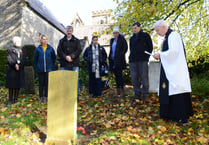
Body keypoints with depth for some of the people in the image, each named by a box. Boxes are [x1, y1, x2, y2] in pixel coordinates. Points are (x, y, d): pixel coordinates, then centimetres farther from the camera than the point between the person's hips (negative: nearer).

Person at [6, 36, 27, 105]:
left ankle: (16, 99, 13)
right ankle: (10, 100, 7)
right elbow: (9, 59, -5)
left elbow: (24, 60, 3)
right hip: (11, 71, -2)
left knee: (18, 86, 4)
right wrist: (15, 65, -19)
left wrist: (19, 65, -13)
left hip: (20, 71, 2)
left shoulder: (23, 51, 16)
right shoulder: (9, 50, 9)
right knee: (11, 86, -1)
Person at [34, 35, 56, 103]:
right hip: (40, 70, 0)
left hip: (48, 69, 0)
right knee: (41, 83, 6)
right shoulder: (38, 49, 3)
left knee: (47, 83, 2)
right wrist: (36, 68, 7)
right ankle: (41, 97, 17)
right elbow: (35, 59, 11)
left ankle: (45, 97, 12)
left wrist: (52, 67, 5)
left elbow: (54, 58, 11)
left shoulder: (50, 48, 3)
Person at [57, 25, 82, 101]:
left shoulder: (76, 41, 11)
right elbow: (59, 51, 4)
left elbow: (79, 50, -1)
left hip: (74, 64, -1)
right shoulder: (62, 41, 14)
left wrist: (71, 56, -13)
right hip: (64, 64, 1)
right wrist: (66, 57, -12)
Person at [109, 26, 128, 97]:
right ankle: (118, 90, 15)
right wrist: (110, 58, 11)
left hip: (119, 60, -6)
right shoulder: (112, 40, 17)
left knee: (119, 74, -10)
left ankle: (122, 90, -4)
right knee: (116, 75, 8)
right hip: (113, 60, 6)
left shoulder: (122, 39, -1)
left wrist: (120, 55, -15)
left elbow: (125, 48, -8)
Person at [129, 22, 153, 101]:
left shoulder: (145, 35, 8)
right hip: (133, 61, 5)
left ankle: (145, 94, 7)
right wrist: (131, 57, 11)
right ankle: (137, 93, 16)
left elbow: (150, 47, 7)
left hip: (143, 60, -4)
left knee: (144, 77, -4)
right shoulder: (132, 38, 19)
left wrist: (146, 56, -2)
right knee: (134, 78, 4)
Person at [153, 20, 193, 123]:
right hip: (169, 70, 10)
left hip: (175, 69, -10)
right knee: (169, 91, 10)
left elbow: (173, 51, -21)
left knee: (176, 91, -5)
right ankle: (170, 113, 18)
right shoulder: (167, 37, 18)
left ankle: (181, 116, 5)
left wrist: (160, 55, -11)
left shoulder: (173, 35, -11)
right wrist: (160, 56, 8)